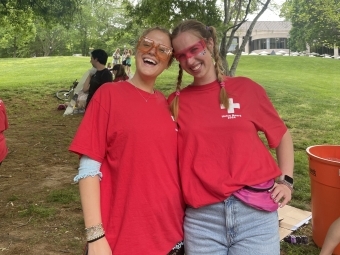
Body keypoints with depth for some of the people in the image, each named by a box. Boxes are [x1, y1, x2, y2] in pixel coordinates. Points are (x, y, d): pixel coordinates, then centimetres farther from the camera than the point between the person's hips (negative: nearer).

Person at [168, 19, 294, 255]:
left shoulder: (246, 88, 1)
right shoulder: (176, 102, 4)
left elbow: (282, 135, 11)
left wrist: (286, 181, 3)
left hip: (256, 211, 0)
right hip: (202, 218, 1)